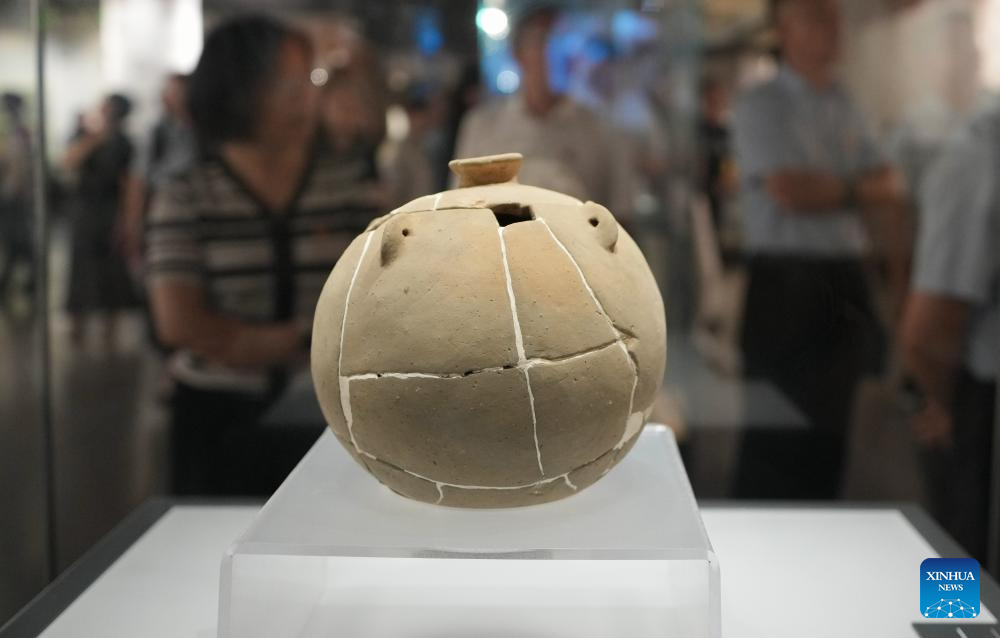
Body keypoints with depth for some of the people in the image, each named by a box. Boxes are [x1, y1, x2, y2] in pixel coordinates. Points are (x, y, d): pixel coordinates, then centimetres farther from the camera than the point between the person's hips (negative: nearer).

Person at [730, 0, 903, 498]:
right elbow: (787, 190, -16)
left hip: (846, 280, 6)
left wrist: (821, 191, -10)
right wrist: (854, 190, 0)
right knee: (776, 434, -3)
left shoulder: (845, 106, 15)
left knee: (831, 421, 10)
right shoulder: (761, 106, -4)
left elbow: (889, 188, 7)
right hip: (785, 282, -6)